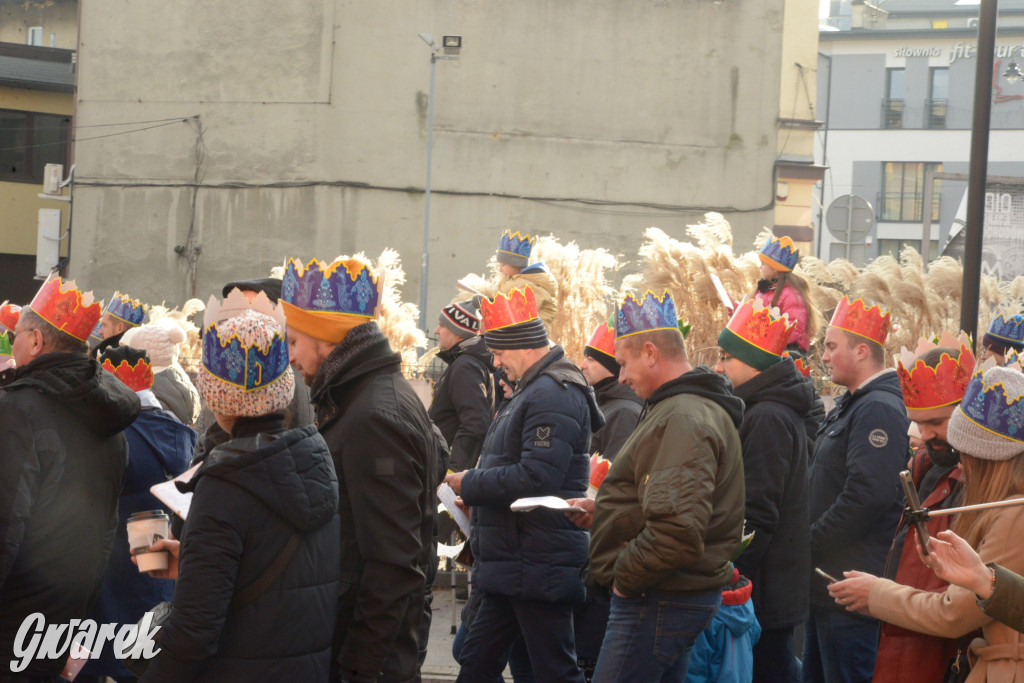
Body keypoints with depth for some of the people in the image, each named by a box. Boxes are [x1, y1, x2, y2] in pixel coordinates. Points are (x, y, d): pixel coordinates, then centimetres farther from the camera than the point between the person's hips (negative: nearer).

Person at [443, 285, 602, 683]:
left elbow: (535, 478, -25)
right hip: (512, 567, 11)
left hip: (538, 569, -11)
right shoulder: (533, 390, 18)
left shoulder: (553, 395, -16)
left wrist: (470, 484, -14)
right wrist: (473, 485, 9)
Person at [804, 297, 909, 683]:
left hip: (851, 592, -11)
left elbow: (867, 496, -27)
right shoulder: (850, 404, 17)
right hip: (826, 583, 11)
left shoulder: (880, 409, -18)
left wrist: (808, 545, -19)